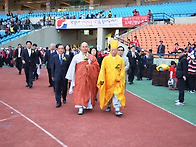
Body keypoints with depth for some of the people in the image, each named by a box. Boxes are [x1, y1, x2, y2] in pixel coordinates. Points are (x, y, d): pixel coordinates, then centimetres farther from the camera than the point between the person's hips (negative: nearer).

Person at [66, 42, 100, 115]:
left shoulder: (92, 57, 6)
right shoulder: (76, 57, 2)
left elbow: (97, 66, 1)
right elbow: (72, 68, 2)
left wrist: (89, 67, -13)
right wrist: (70, 77, 0)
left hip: (89, 78, 2)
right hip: (79, 77, -2)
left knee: (89, 91, 6)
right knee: (80, 92, -7)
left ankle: (88, 105, 21)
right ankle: (80, 108, -8)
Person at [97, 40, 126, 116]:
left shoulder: (120, 60, 1)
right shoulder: (105, 59, 1)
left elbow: (122, 71, 3)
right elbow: (102, 70, 0)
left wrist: (120, 79, -7)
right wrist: (102, 79, -6)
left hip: (116, 81, -1)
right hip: (107, 81, 1)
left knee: (117, 95, -10)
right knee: (108, 94, 13)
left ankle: (117, 109, -9)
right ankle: (108, 106, 32)